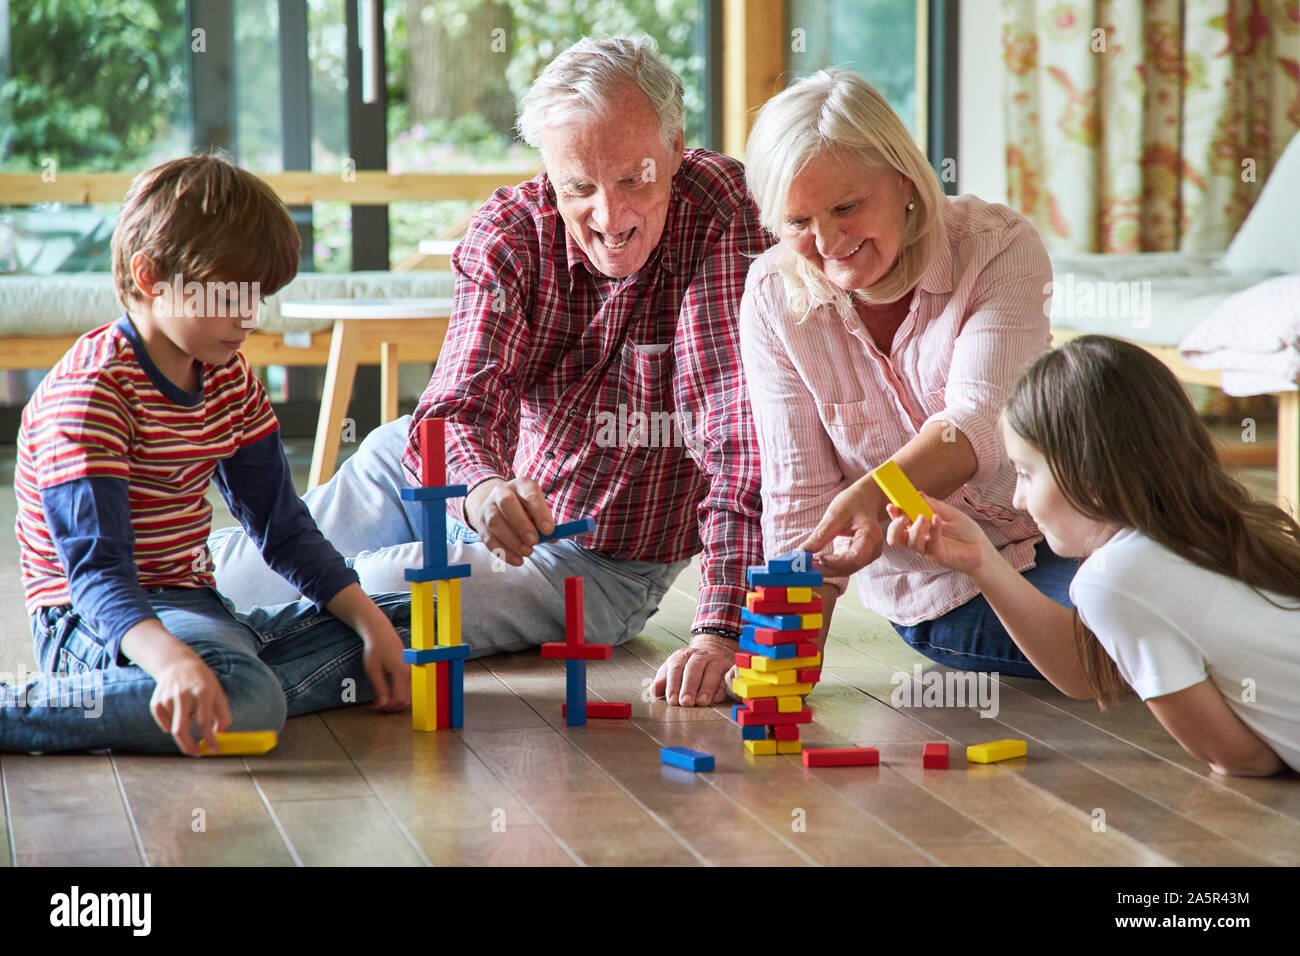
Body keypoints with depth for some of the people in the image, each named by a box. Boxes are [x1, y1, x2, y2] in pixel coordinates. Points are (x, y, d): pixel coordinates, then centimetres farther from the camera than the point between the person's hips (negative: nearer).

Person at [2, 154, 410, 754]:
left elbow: (283, 528, 14)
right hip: (98, 618, -9)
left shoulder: (229, 380, 9)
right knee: (244, 702, -38)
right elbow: (96, 569, -29)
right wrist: (174, 661, -48)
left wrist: (372, 623, 1)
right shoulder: (90, 390, -18)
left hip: (193, 606, 9)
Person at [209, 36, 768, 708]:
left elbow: (739, 430, -32)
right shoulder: (508, 232, -15)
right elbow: (459, 406, -25)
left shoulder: (719, 218, -25)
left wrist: (719, 629, -41)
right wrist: (480, 487, -50)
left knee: (371, 602, -16)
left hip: (602, 569, -3)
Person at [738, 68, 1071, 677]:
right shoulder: (773, 299, -6)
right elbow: (799, 497, -5)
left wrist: (872, 494, -47)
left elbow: (978, 422, -27)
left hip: (1044, 543, 0)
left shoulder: (999, 248, -13)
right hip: (921, 592, 0)